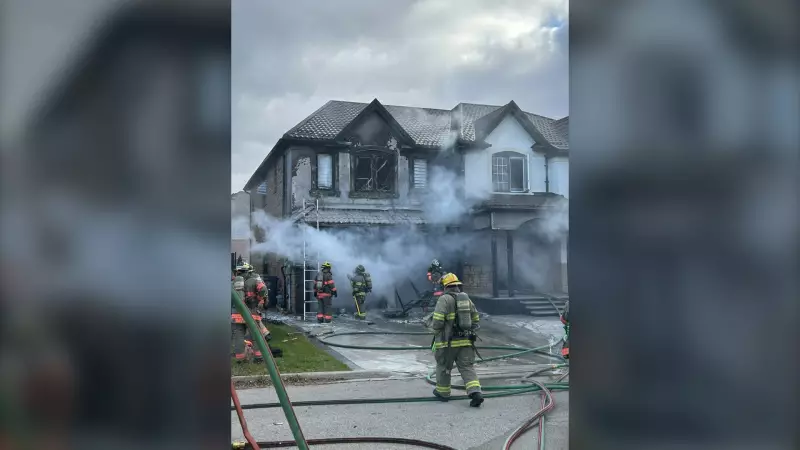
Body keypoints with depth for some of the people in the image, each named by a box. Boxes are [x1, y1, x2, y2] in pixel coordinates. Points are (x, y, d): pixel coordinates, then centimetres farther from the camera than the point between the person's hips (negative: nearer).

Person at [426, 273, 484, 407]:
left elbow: (437, 321, -16)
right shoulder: (467, 299, 11)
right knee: (467, 367, 4)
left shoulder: (444, 299, -10)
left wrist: (430, 322, 3)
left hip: (448, 342, -5)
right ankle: (475, 392, -13)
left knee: (443, 366, 14)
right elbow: (476, 318, 15)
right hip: (466, 341, 5)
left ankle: (443, 392, 29)